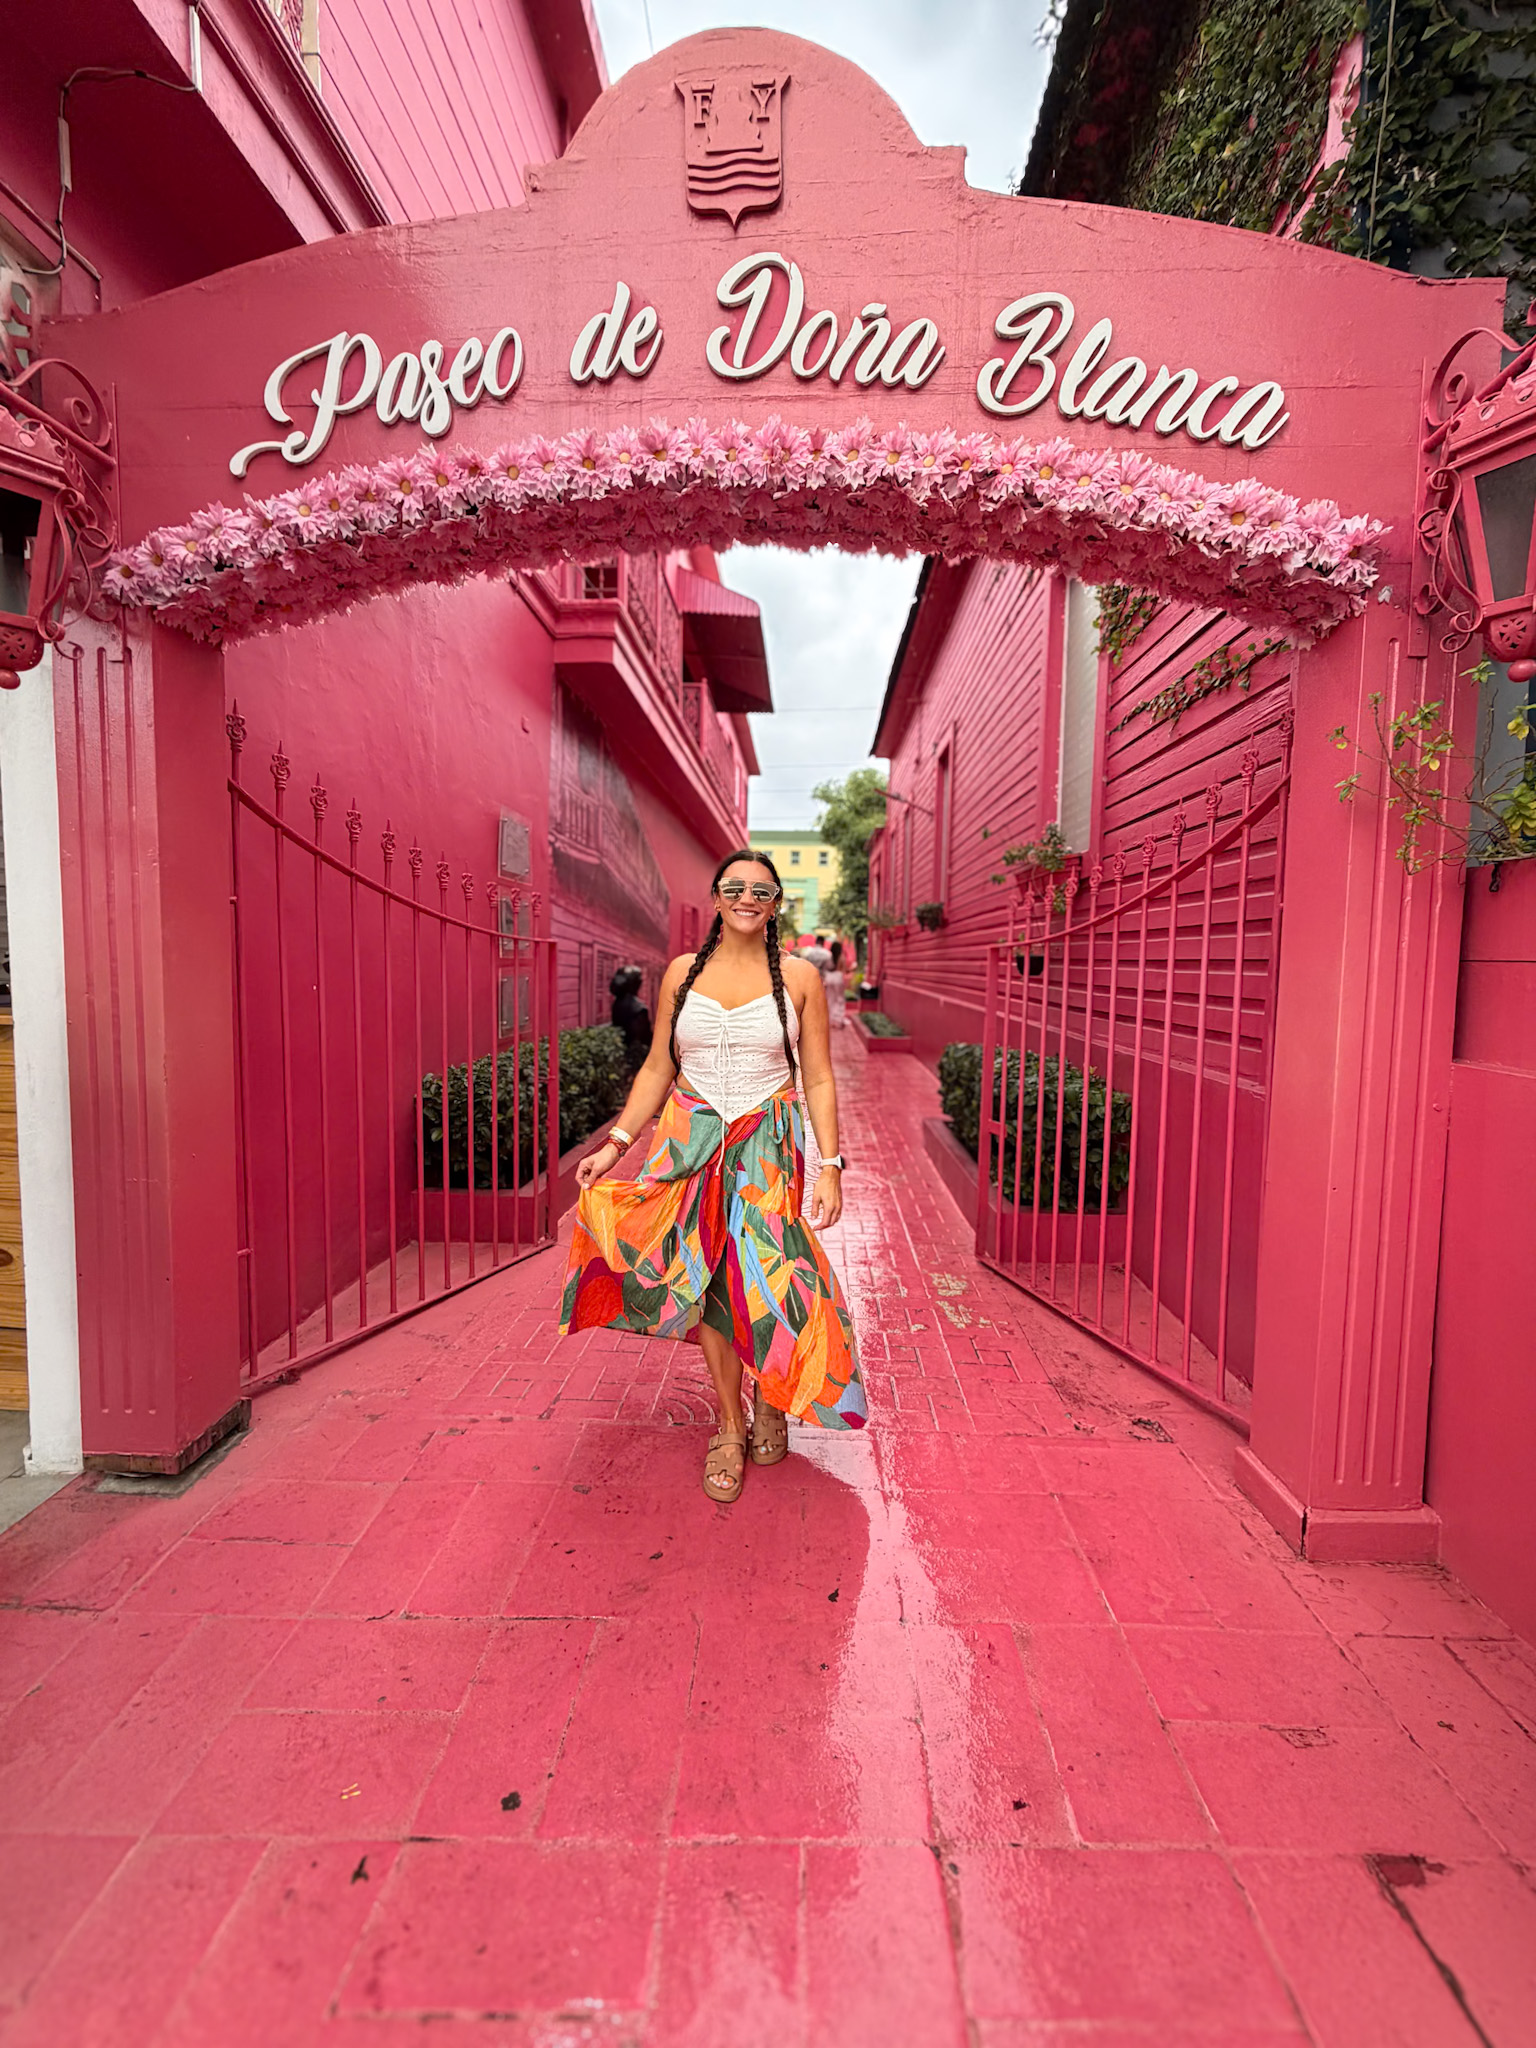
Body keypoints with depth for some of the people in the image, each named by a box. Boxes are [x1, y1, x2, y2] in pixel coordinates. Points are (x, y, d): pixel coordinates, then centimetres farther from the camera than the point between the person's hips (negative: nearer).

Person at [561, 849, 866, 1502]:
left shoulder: (799, 977, 1)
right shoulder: (683, 973, 6)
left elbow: (819, 1080, 1)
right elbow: (657, 1069, 10)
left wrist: (829, 1165, -7)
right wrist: (615, 1145, 3)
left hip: (770, 1148, -1)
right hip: (693, 1146, 2)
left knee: (765, 1279, -5)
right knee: (707, 1283, 4)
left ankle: (772, 1401, 27)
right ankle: (730, 1426, 24)